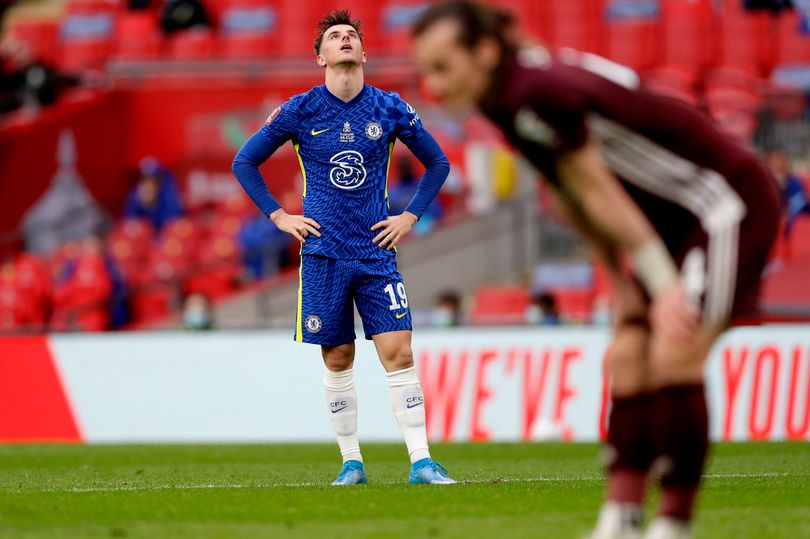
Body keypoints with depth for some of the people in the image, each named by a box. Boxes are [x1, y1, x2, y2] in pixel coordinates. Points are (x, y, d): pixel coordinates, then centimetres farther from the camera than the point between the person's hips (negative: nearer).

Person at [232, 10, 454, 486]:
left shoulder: (390, 108, 3)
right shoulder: (300, 111, 0)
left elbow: (438, 164, 16)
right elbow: (245, 163, 10)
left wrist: (411, 216, 5)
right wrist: (278, 216, 2)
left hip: (376, 251, 0)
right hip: (323, 254, 0)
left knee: (399, 354, -9)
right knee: (338, 361, 3)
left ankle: (421, 463, -8)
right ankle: (352, 464, 13)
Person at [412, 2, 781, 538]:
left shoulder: (542, 93, -27)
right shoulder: (505, 99, 2)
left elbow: (598, 192, -23)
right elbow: (575, 198, 9)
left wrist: (665, 283, -18)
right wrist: (623, 280, 6)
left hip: (725, 205, -10)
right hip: (672, 223, 10)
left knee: (674, 358, -17)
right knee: (628, 358, 1)